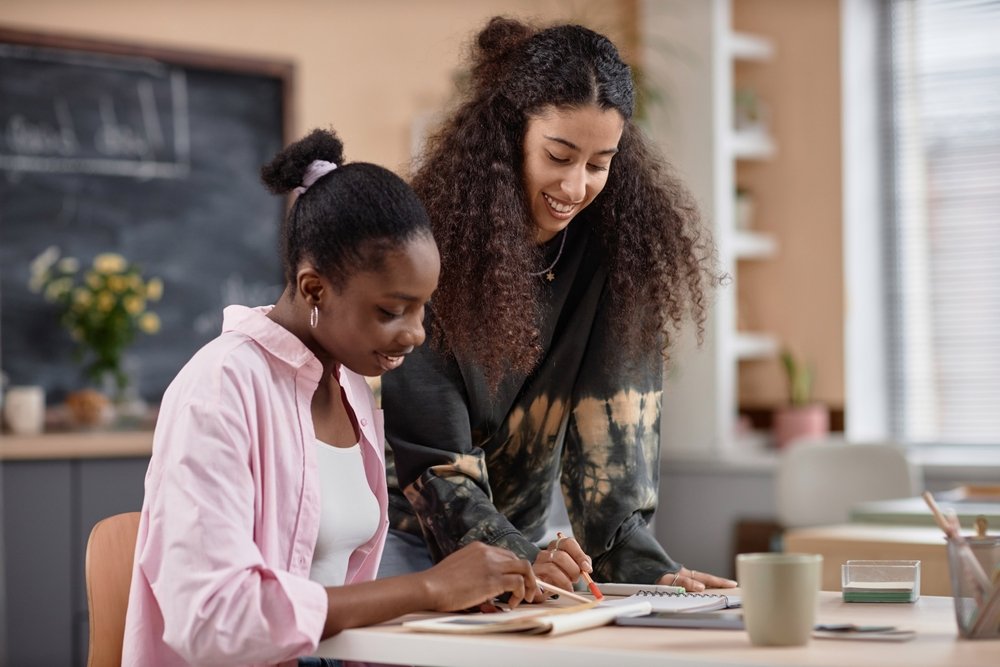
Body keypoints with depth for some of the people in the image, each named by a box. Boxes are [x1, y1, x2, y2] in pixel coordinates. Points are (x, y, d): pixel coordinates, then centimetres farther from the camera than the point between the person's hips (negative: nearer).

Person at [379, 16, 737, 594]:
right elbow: (426, 451, -21)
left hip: (522, 532, 4)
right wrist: (518, 559, -35)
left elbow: (613, 417, -12)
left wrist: (641, 563, -25)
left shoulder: (619, 248, -8)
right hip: (401, 531, -3)